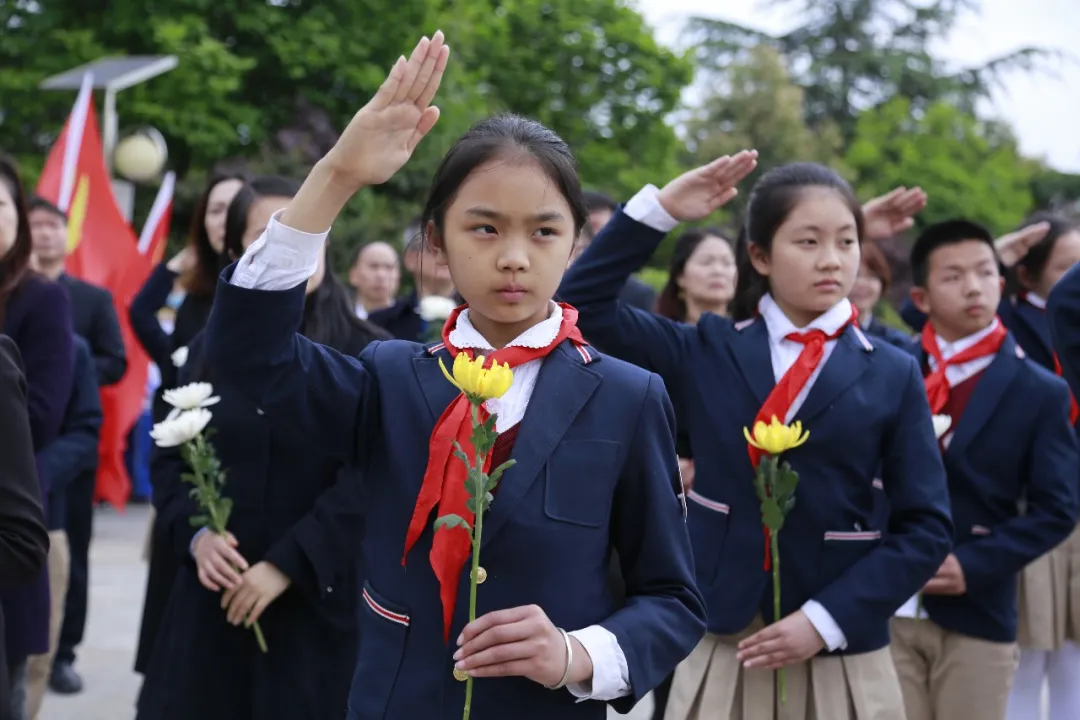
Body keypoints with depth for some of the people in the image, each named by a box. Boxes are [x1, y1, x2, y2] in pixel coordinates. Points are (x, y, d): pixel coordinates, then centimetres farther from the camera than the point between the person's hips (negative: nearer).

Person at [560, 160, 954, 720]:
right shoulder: (707, 353, 3)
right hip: (720, 650, 1)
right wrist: (659, 210, -8)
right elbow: (583, 305, 0)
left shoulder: (893, 376, 0)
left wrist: (826, 619, -12)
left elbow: (924, 527, -3)